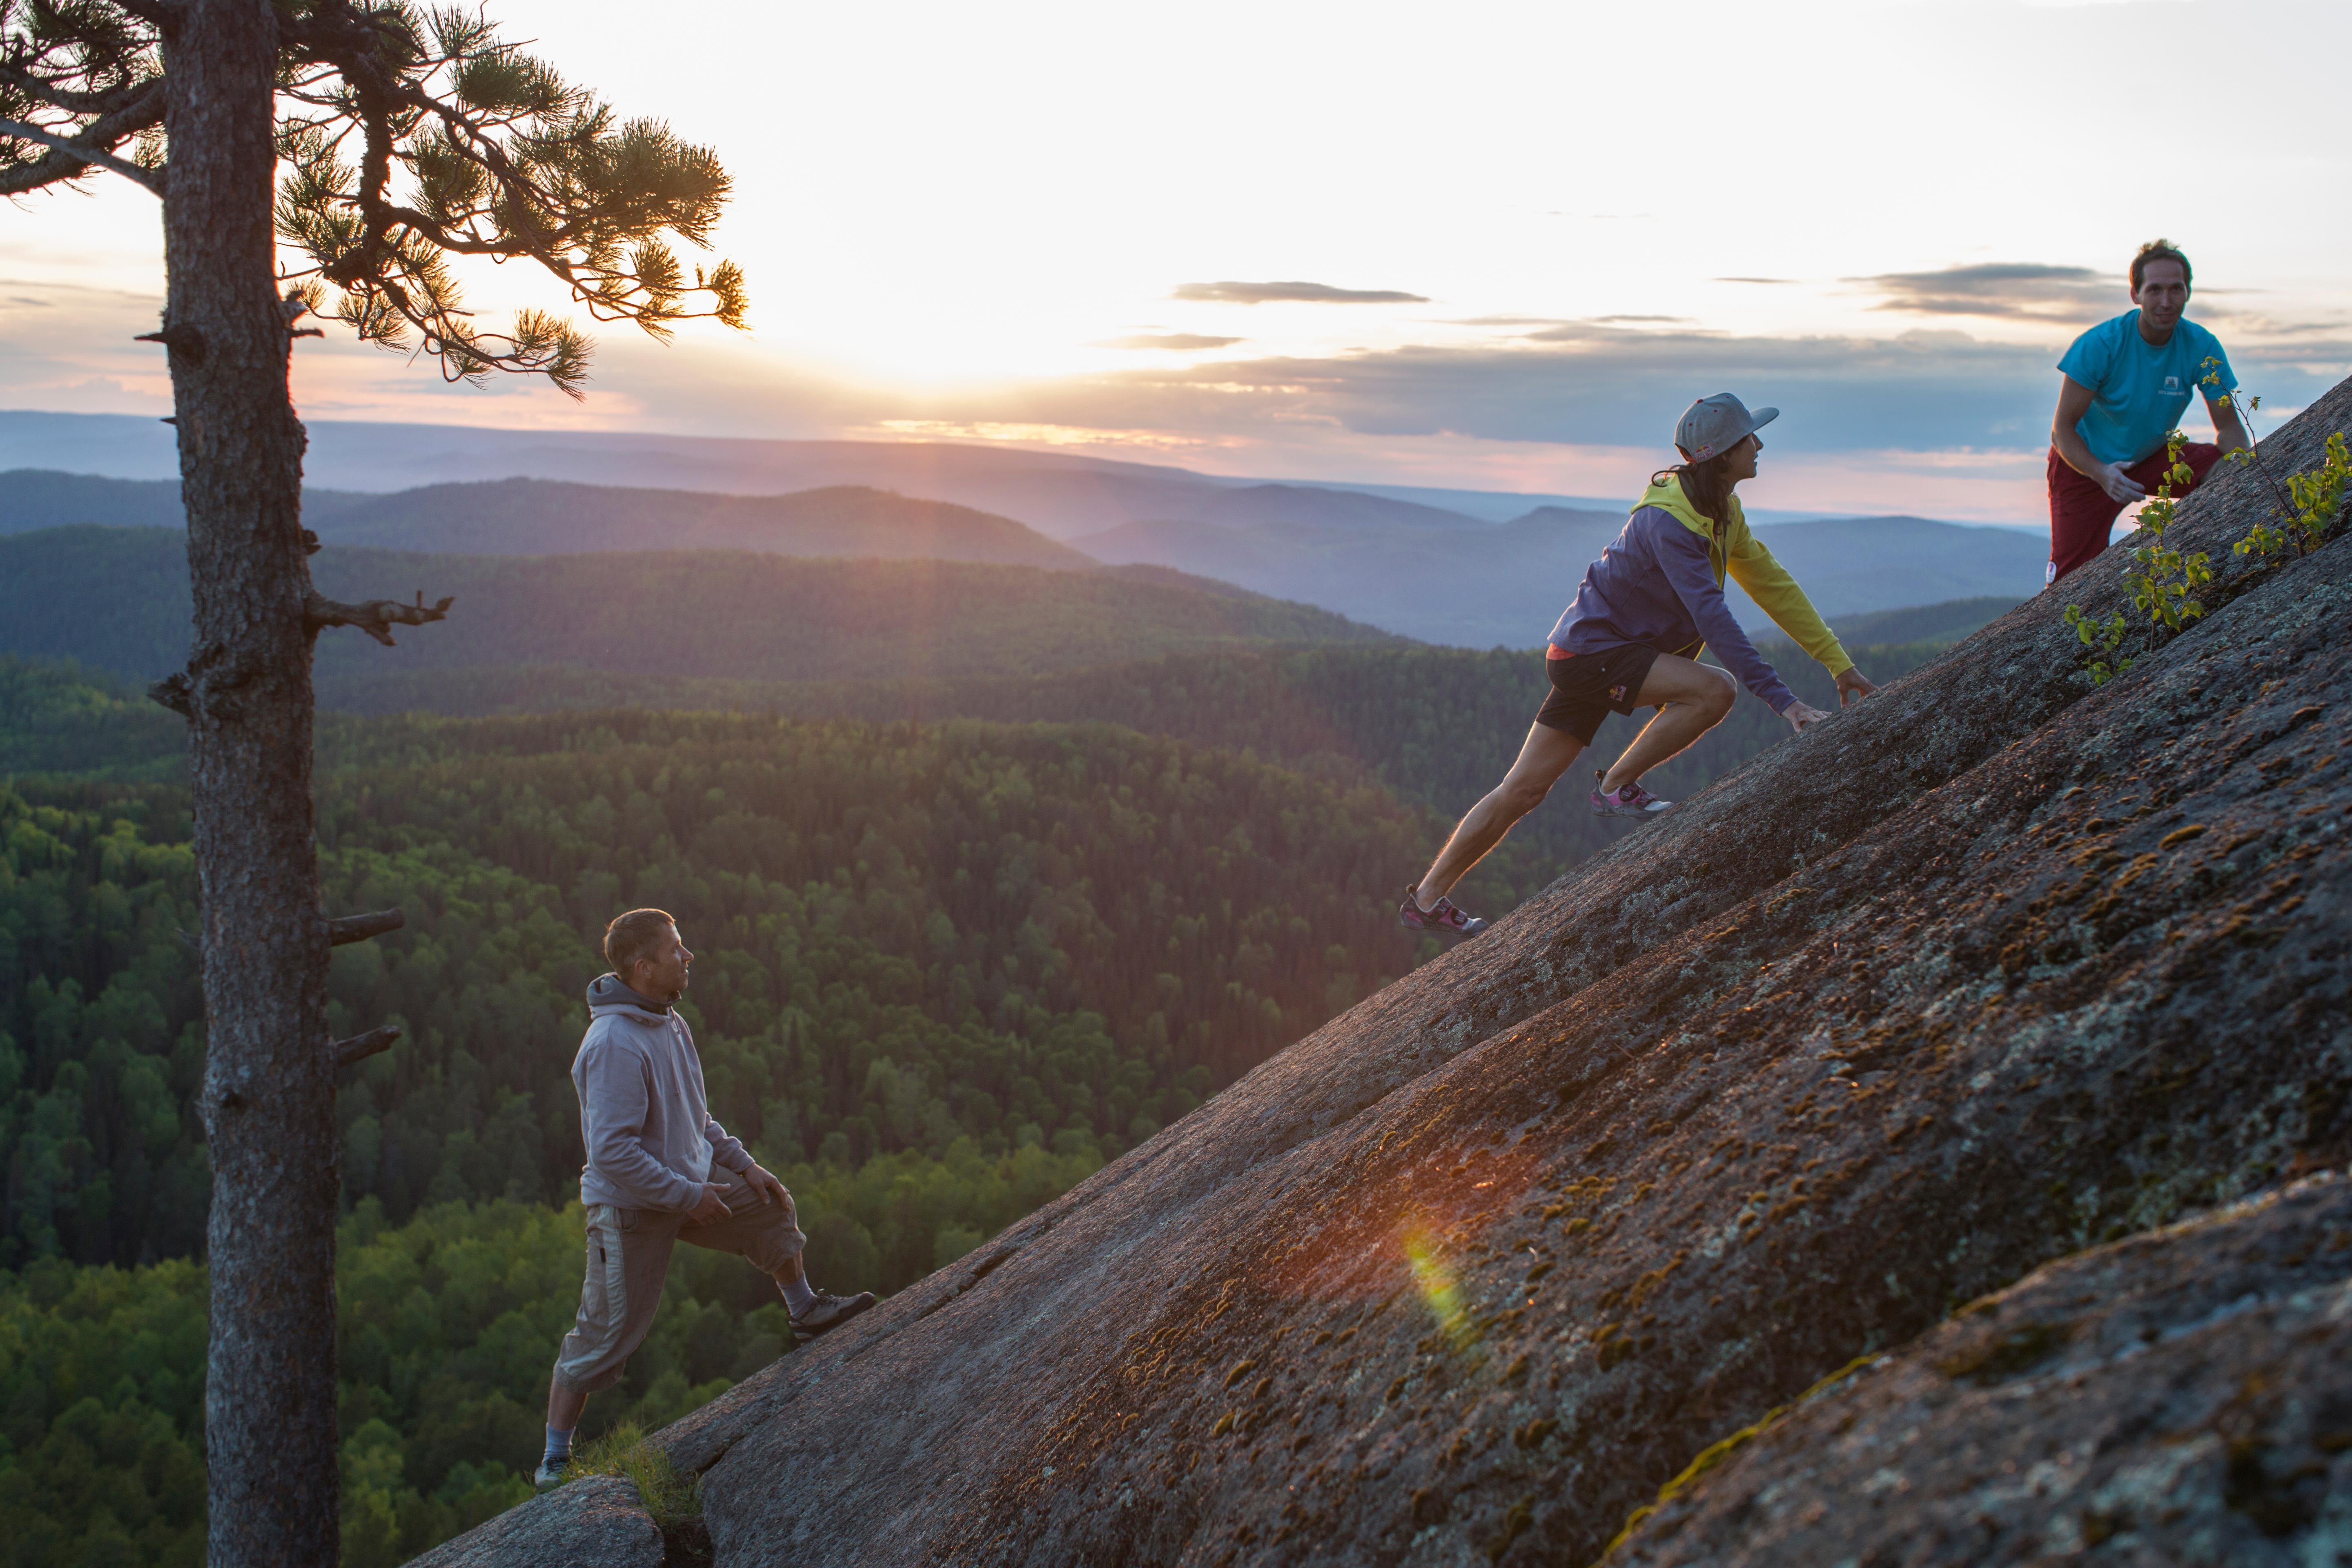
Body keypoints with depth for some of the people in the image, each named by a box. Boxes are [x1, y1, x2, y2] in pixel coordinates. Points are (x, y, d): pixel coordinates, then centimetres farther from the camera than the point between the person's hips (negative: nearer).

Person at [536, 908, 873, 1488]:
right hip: (632, 1207, -9)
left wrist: (743, 1165, 9)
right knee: (605, 1336, 1)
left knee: (770, 1208, 17)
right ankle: (555, 1461, 15)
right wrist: (688, 1197, -23)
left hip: (688, 1179, 9)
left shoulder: (668, 1024, 3)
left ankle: (805, 1311, 40)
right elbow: (612, 1150, -30)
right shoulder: (616, 1045, -28)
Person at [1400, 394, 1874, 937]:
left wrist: (1838, 663, 9)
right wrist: (1783, 701, -33)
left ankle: (1426, 900, 11)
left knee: (1523, 790, 7)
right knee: (1716, 690, -25)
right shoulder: (1667, 522, -25)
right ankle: (1618, 787, -7)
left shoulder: (1721, 510, 6)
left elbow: (1771, 582, 10)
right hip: (1590, 653, -9)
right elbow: (1713, 618, -31)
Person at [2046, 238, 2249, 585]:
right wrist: (2102, 474, -40)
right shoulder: (2099, 345, -23)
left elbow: (2229, 425, -8)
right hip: (2086, 464, -3)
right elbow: (2062, 429, -21)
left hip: (2153, 459, 3)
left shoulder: (2202, 347, -14)